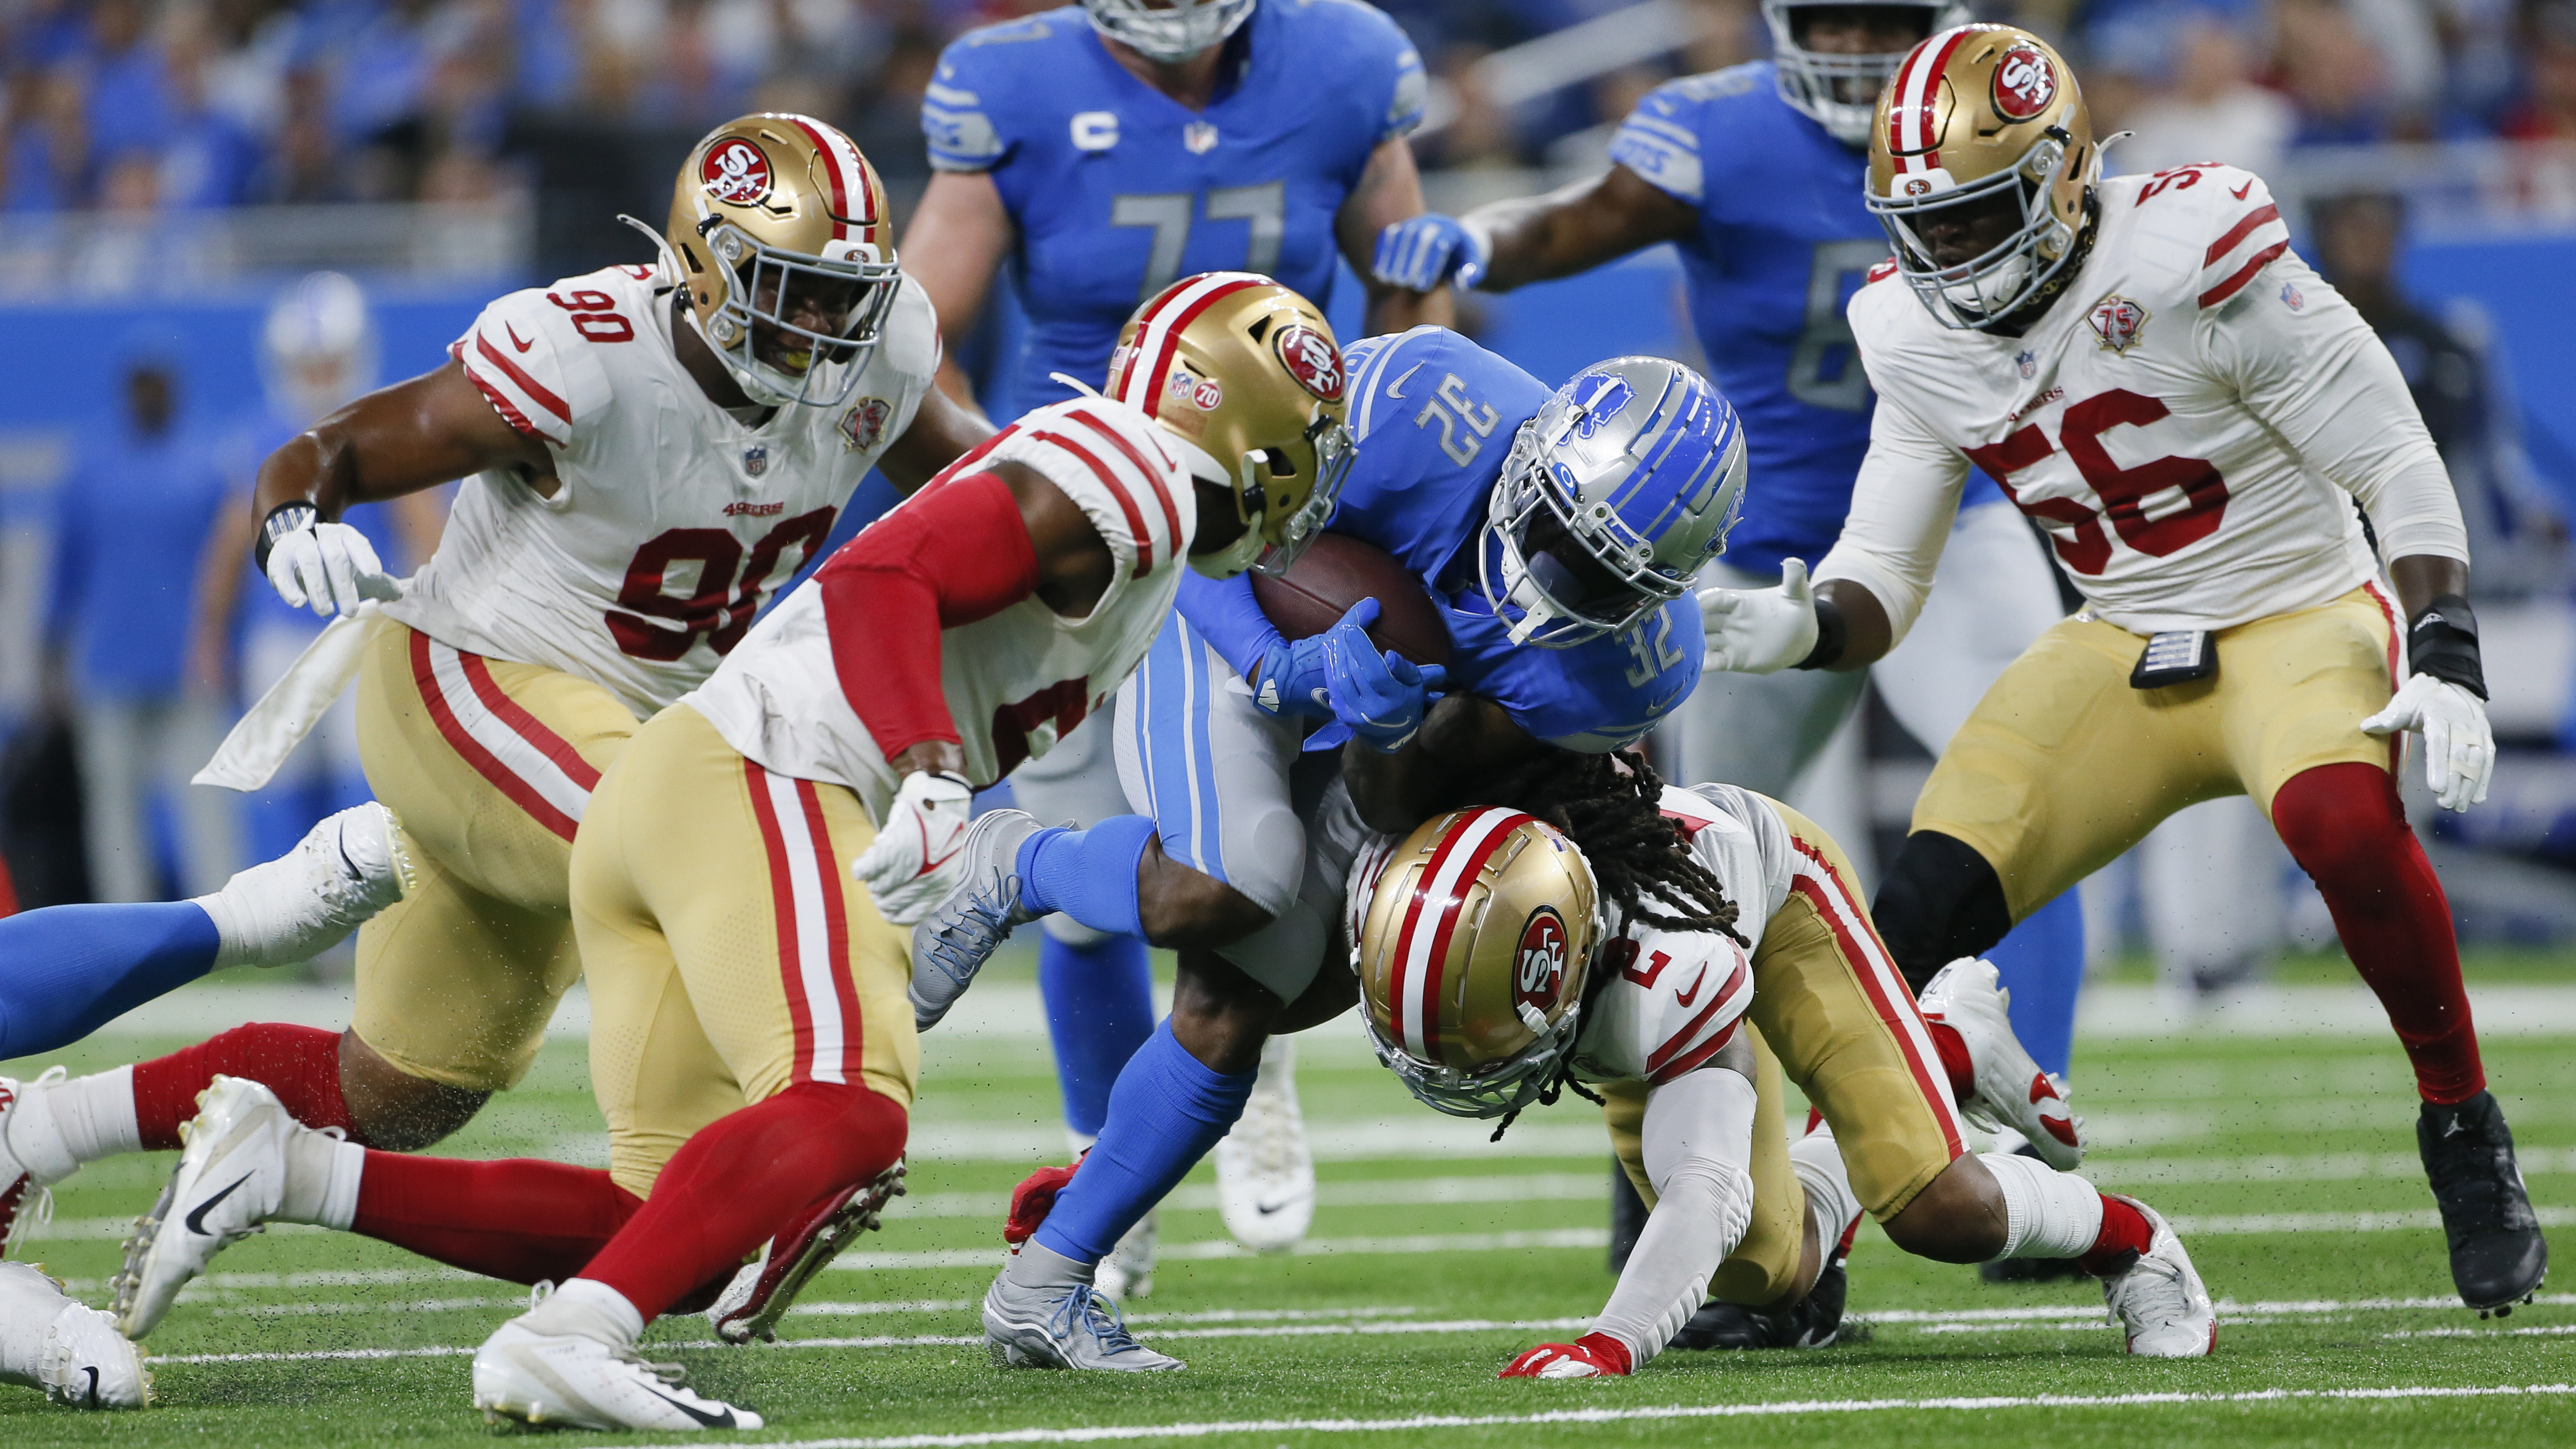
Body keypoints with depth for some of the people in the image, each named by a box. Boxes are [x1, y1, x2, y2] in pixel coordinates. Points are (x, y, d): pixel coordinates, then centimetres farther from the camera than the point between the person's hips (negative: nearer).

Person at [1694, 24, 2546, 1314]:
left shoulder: (2189, 262, -21)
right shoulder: (1921, 338, -2)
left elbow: (2400, 468, -15)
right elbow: (1881, 580, 3)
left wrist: (2444, 665, -24)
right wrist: (1802, 629, -20)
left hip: (2301, 615, -5)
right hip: (2124, 657, 5)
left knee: (2339, 818, -37)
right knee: (1927, 898, -12)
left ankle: (2464, 1133, -15)